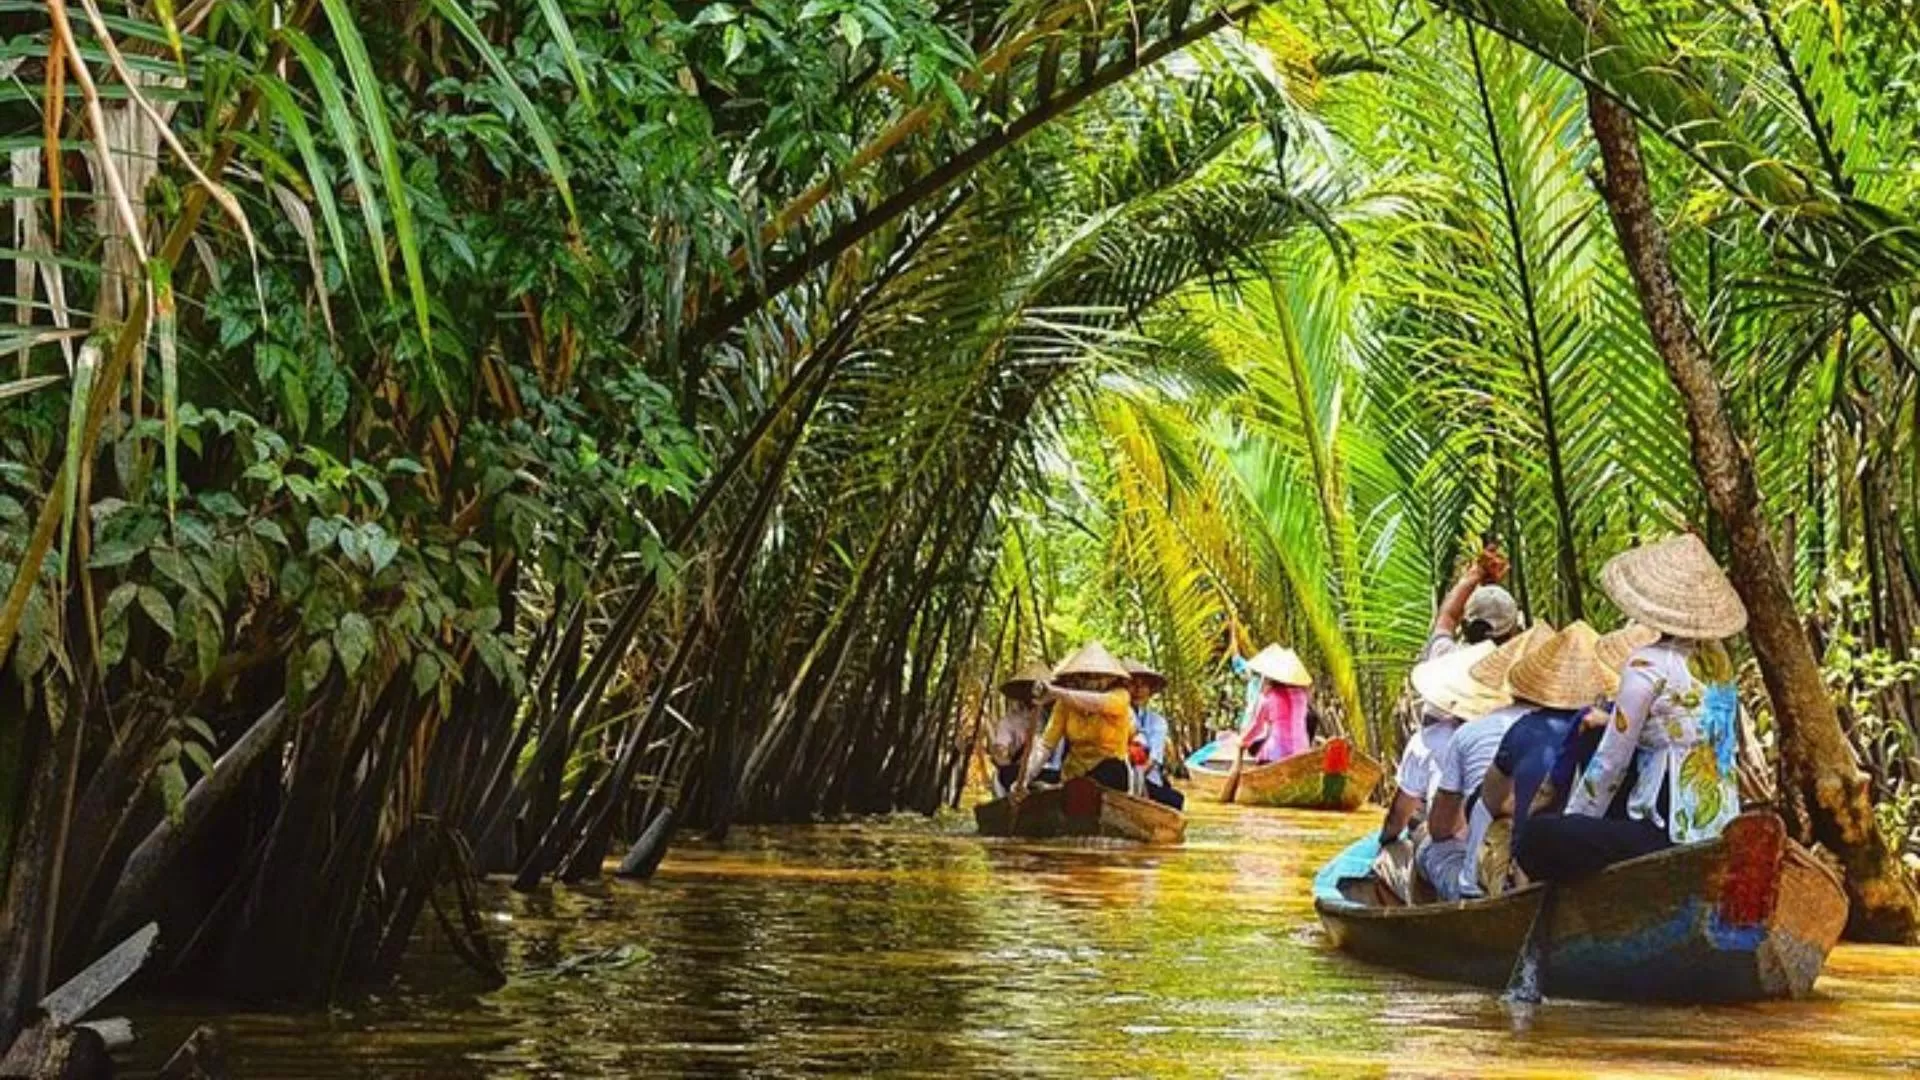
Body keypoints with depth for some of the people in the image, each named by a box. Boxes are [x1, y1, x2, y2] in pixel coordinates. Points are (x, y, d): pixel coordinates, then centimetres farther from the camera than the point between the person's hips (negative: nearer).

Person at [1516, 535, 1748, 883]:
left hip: (1673, 832, -9)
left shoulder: (1648, 665, -13)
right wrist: (1615, 721, 25)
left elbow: (1610, 763, -8)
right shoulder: (1717, 657, 8)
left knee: (1536, 838, -13)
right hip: (1722, 829, 9)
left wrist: (1571, 818, 4)